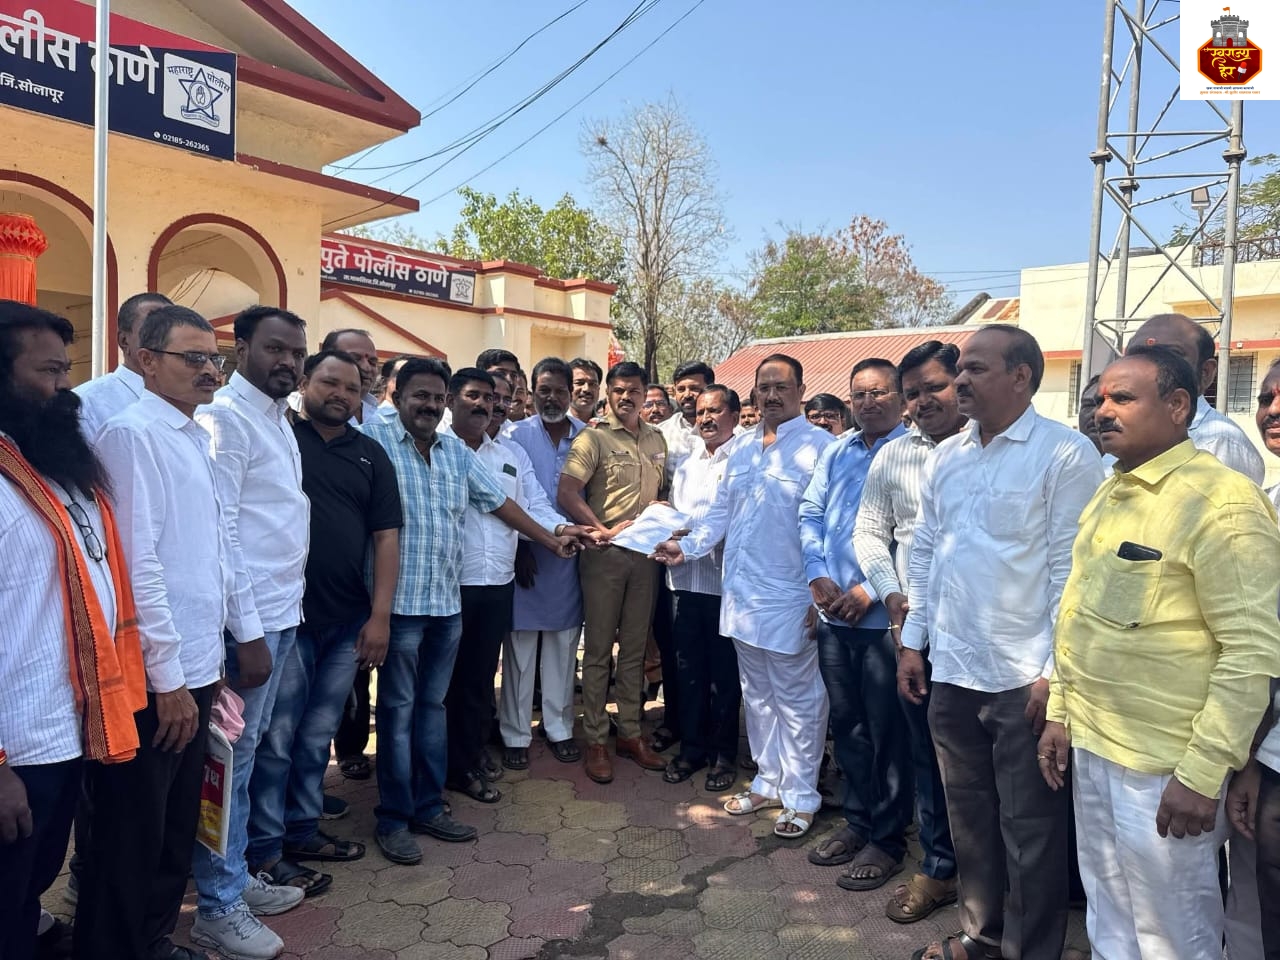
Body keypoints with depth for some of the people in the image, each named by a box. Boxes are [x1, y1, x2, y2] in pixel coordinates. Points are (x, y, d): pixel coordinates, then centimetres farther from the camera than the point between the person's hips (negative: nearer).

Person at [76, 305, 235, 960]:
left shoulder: (196, 438, 11)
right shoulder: (131, 434, -14)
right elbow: (137, 565, -19)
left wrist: (224, 640, 16)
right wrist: (168, 677, -17)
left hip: (196, 667, 8)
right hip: (155, 680, -8)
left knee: (177, 826, 21)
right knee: (131, 837, 9)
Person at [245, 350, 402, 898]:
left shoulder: (371, 455, 10)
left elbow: (386, 535, 7)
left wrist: (379, 615, 1)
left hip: (349, 620, 5)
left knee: (317, 735, 16)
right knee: (276, 737, 3)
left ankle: (302, 829, 31)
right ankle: (263, 851, 16)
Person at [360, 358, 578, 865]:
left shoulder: (456, 451, 12)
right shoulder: (375, 439, -6)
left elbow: (499, 500, 17)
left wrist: (550, 540, 19)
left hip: (448, 601, 6)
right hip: (400, 600, -5)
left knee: (433, 705, 14)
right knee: (398, 709, 4)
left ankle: (428, 805, 27)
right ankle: (393, 818, 18)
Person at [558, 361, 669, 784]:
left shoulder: (657, 439, 11)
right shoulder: (592, 438, -6)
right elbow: (566, 494, -14)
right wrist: (603, 530, -19)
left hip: (645, 554, 5)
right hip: (604, 555, -5)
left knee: (635, 647, 13)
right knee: (598, 649, 4)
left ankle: (630, 733, 25)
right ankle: (595, 740, 15)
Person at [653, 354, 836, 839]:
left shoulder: (820, 447, -9)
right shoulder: (742, 448, 12)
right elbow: (721, 511, 18)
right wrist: (688, 546, 9)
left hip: (790, 599, -7)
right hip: (742, 593, 7)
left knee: (796, 699, 6)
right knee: (757, 694, 17)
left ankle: (800, 796, 21)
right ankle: (769, 780, 33)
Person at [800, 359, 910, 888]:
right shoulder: (837, 450, 11)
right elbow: (810, 512, 11)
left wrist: (872, 590, -15)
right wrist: (818, 574, -2)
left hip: (884, 613, -5)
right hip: (833, 611, 6)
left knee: (886, 730, 6)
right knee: (846, 722, 16)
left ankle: (887, 839, 22)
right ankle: (857, 820, 33)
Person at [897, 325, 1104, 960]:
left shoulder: (1066, 453, -9)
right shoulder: (945, 457, 9)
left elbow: (1071, 567, -11)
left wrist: (1054, 671, -13)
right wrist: (913, 639, 11)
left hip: (1024, 677, -6)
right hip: (950, 670, 6)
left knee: (1029, 826, 9)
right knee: (968, 813, 19)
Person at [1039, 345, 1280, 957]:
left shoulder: (1221, 503, -15)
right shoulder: (1108, 495, 9)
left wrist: (1202, 774, -19)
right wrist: (1060, 712, 13)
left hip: (1164, 769, -7)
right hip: (1089, 747, 7)